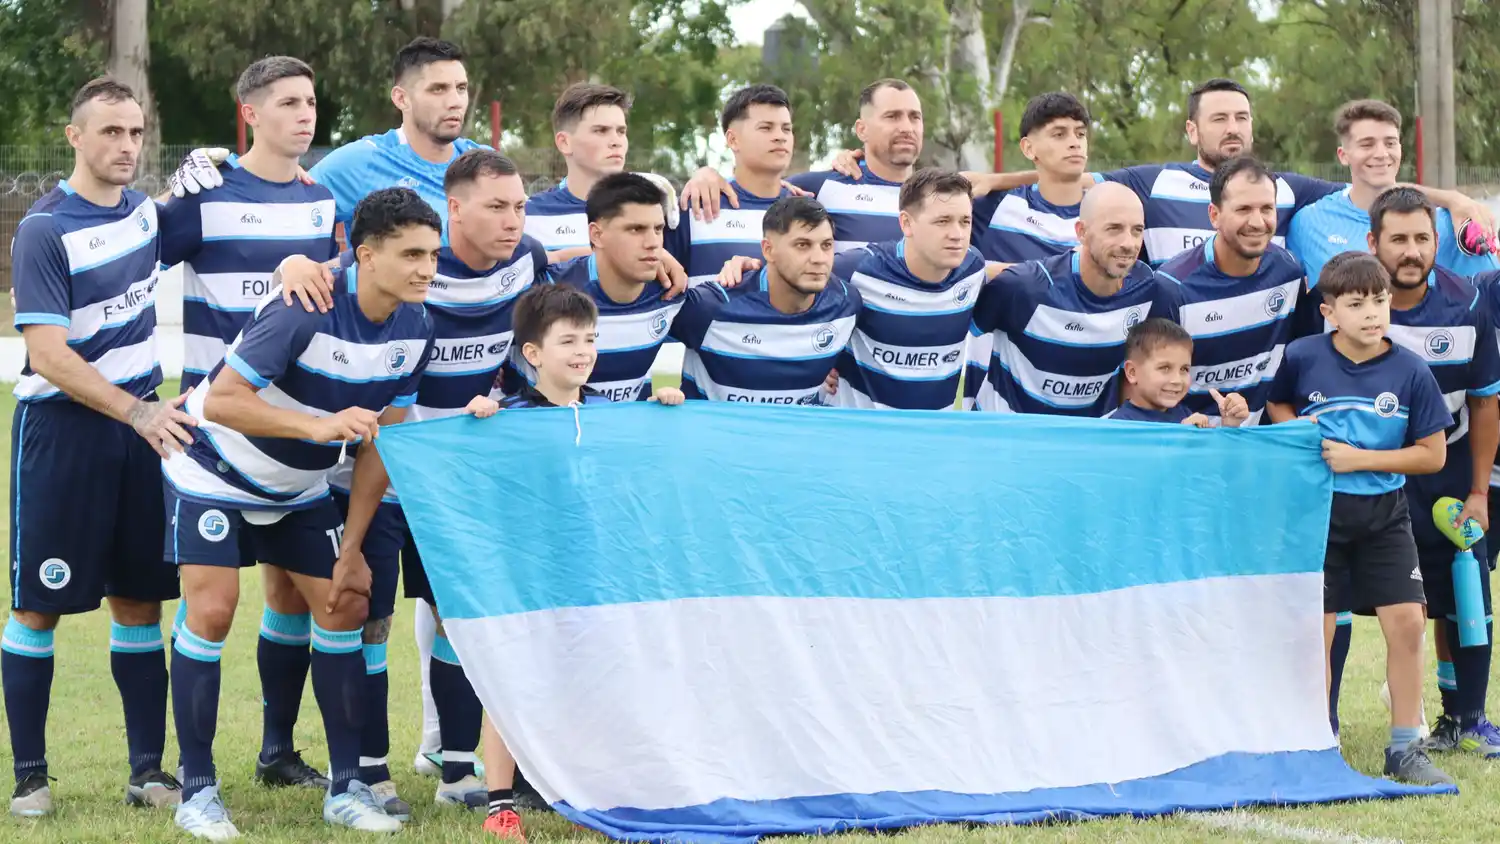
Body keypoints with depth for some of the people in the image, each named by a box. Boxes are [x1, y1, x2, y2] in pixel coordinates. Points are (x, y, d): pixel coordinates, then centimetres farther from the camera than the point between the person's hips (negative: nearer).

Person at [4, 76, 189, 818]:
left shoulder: (146, 212, 6)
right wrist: (138, 411, -25)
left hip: (141, 428, 6)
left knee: (139, 601, 7)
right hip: (60, 431, -6)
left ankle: (148, 770, 12)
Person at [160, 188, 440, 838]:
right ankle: (197, 790, -2)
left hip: (298, 490, 7)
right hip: (214, 473, -7)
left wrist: (352, 551, -3)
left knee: (344, 609, 0)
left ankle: (346, 787, 9)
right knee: (212, 612, -14)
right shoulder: (305, 311, -31)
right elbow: (220, 401, -33)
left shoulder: (413, 330, -9)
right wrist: (318, 426, -44)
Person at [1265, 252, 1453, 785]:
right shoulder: (1302, 357, -7)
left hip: (1383, 514, 1)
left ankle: (1405, 749, 6)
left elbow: (1432, 455, -5)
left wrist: (1360, 459, -14)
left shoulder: (1411, 372, -8)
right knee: (1317, 631, 1)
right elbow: (1276, 406, 13)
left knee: (1406, 622, -5)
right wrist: (1297, 432, -8)